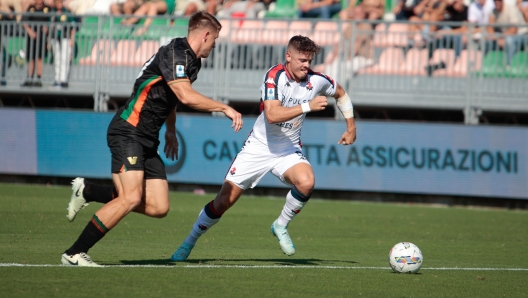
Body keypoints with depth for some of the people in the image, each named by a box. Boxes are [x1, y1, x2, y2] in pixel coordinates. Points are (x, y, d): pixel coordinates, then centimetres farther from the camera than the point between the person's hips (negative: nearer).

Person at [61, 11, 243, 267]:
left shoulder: (192, 61, 17)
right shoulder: (175, 53, -14)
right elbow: (186, 96, -27)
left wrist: (171, 131, 34)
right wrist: (225, 108, -19)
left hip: (148, 140, 10)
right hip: (128, 133, -10)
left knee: (159, 208, -1)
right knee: (131, 198, -25)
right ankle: (74, 254, -18)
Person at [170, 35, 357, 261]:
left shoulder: (316, 80, -6)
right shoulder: (275, 76, -19)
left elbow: (341, 94, 16)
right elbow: (272, 115, -33)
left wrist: (351, 127, 12)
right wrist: (308, 106, -35)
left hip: (289, 151, 3)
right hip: (259, 148, -3)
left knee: (306, 182, -30)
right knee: (224, 201, -3)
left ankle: (281, 226, -4)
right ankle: (190, 242, 20)